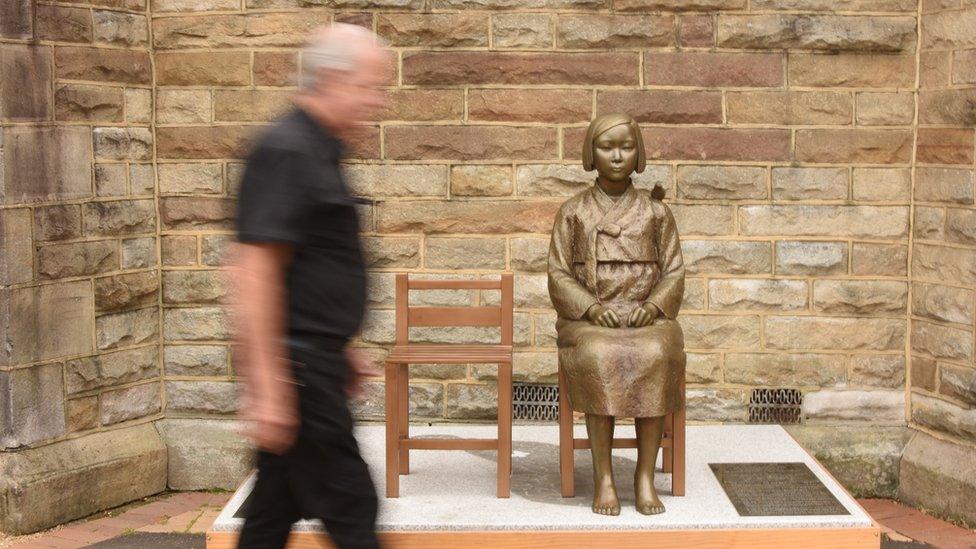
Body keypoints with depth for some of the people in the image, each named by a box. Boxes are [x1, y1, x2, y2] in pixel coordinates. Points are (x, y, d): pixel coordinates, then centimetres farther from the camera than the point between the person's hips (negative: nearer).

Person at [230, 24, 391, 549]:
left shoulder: (317, 151, 14)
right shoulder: (285, 151, -16)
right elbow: (255, 271, -22)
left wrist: (341, 349, 24)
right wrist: (268, 387, -25)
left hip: (314, 359, 9)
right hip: (295, 367, -9)